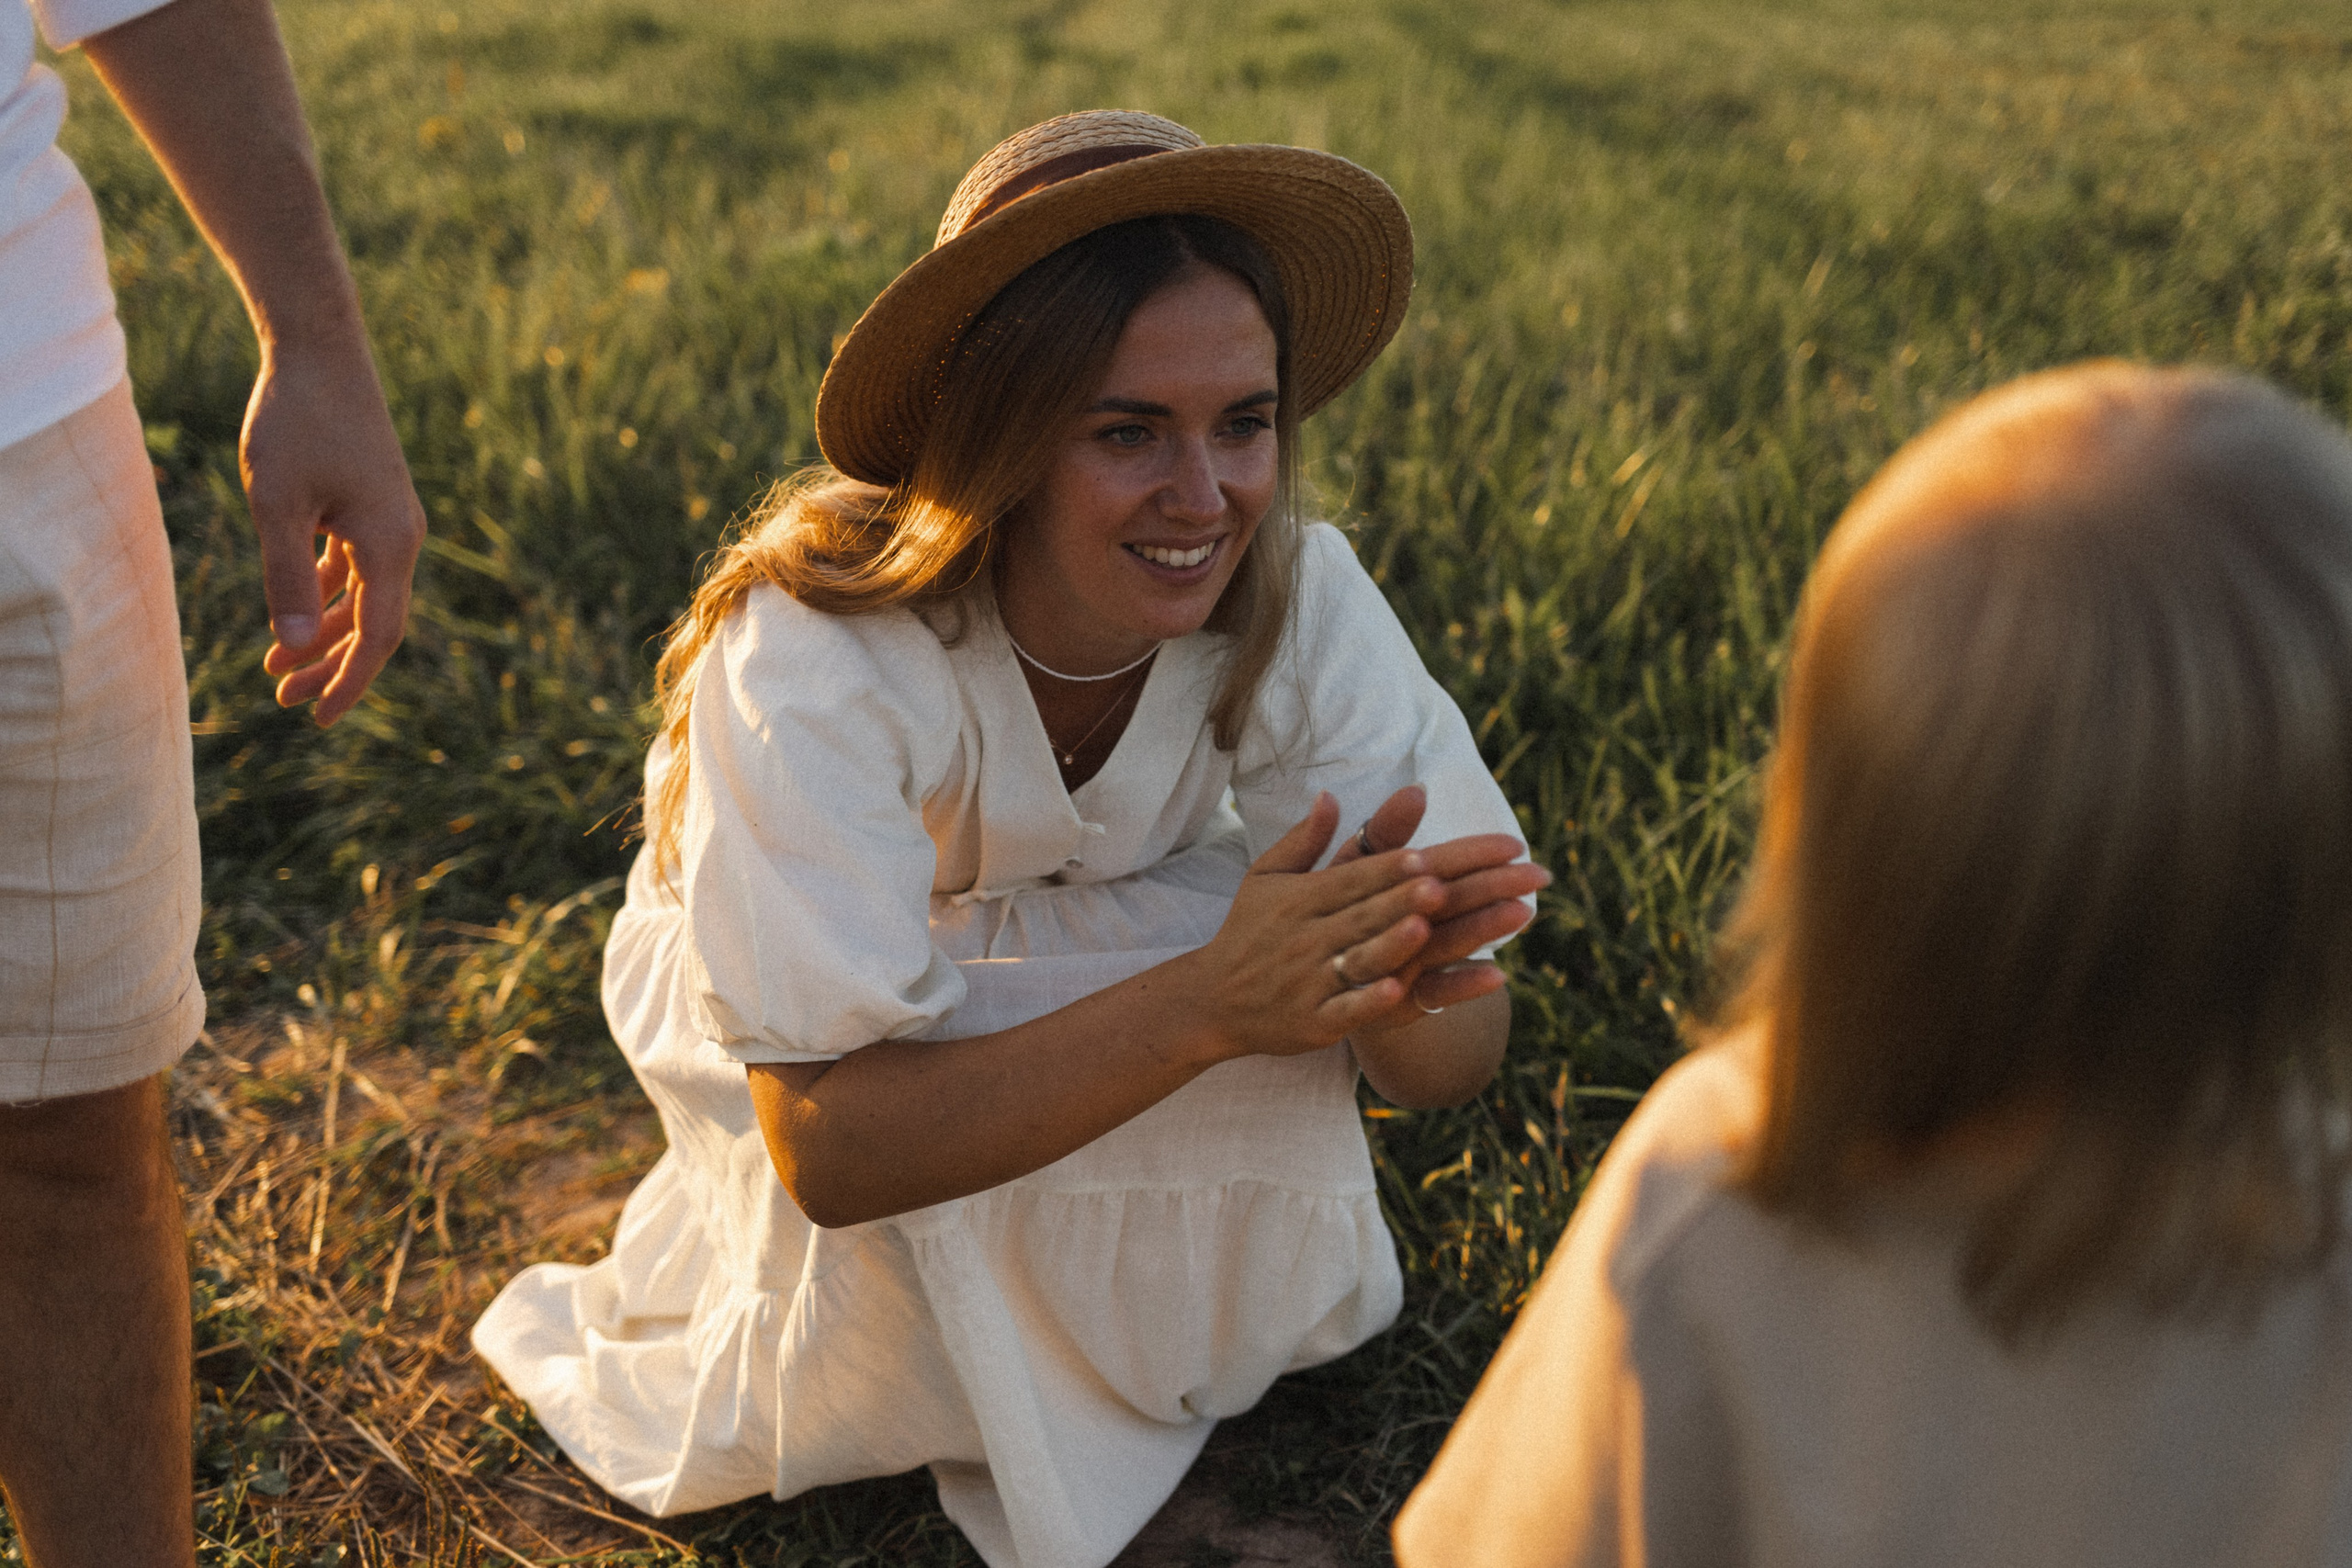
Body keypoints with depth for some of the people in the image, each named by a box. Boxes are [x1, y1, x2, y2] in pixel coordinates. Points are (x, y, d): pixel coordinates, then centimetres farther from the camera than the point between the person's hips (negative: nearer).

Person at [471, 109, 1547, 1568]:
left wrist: (1394, 992, -49)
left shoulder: (1301, 603, -26)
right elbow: (830, 1151, -39)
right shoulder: (817, 655, -36)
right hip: (789, 1012, -3)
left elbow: (1466, 1045, -24)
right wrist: (1204, 1005, -51)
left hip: (1113, 955, 3)